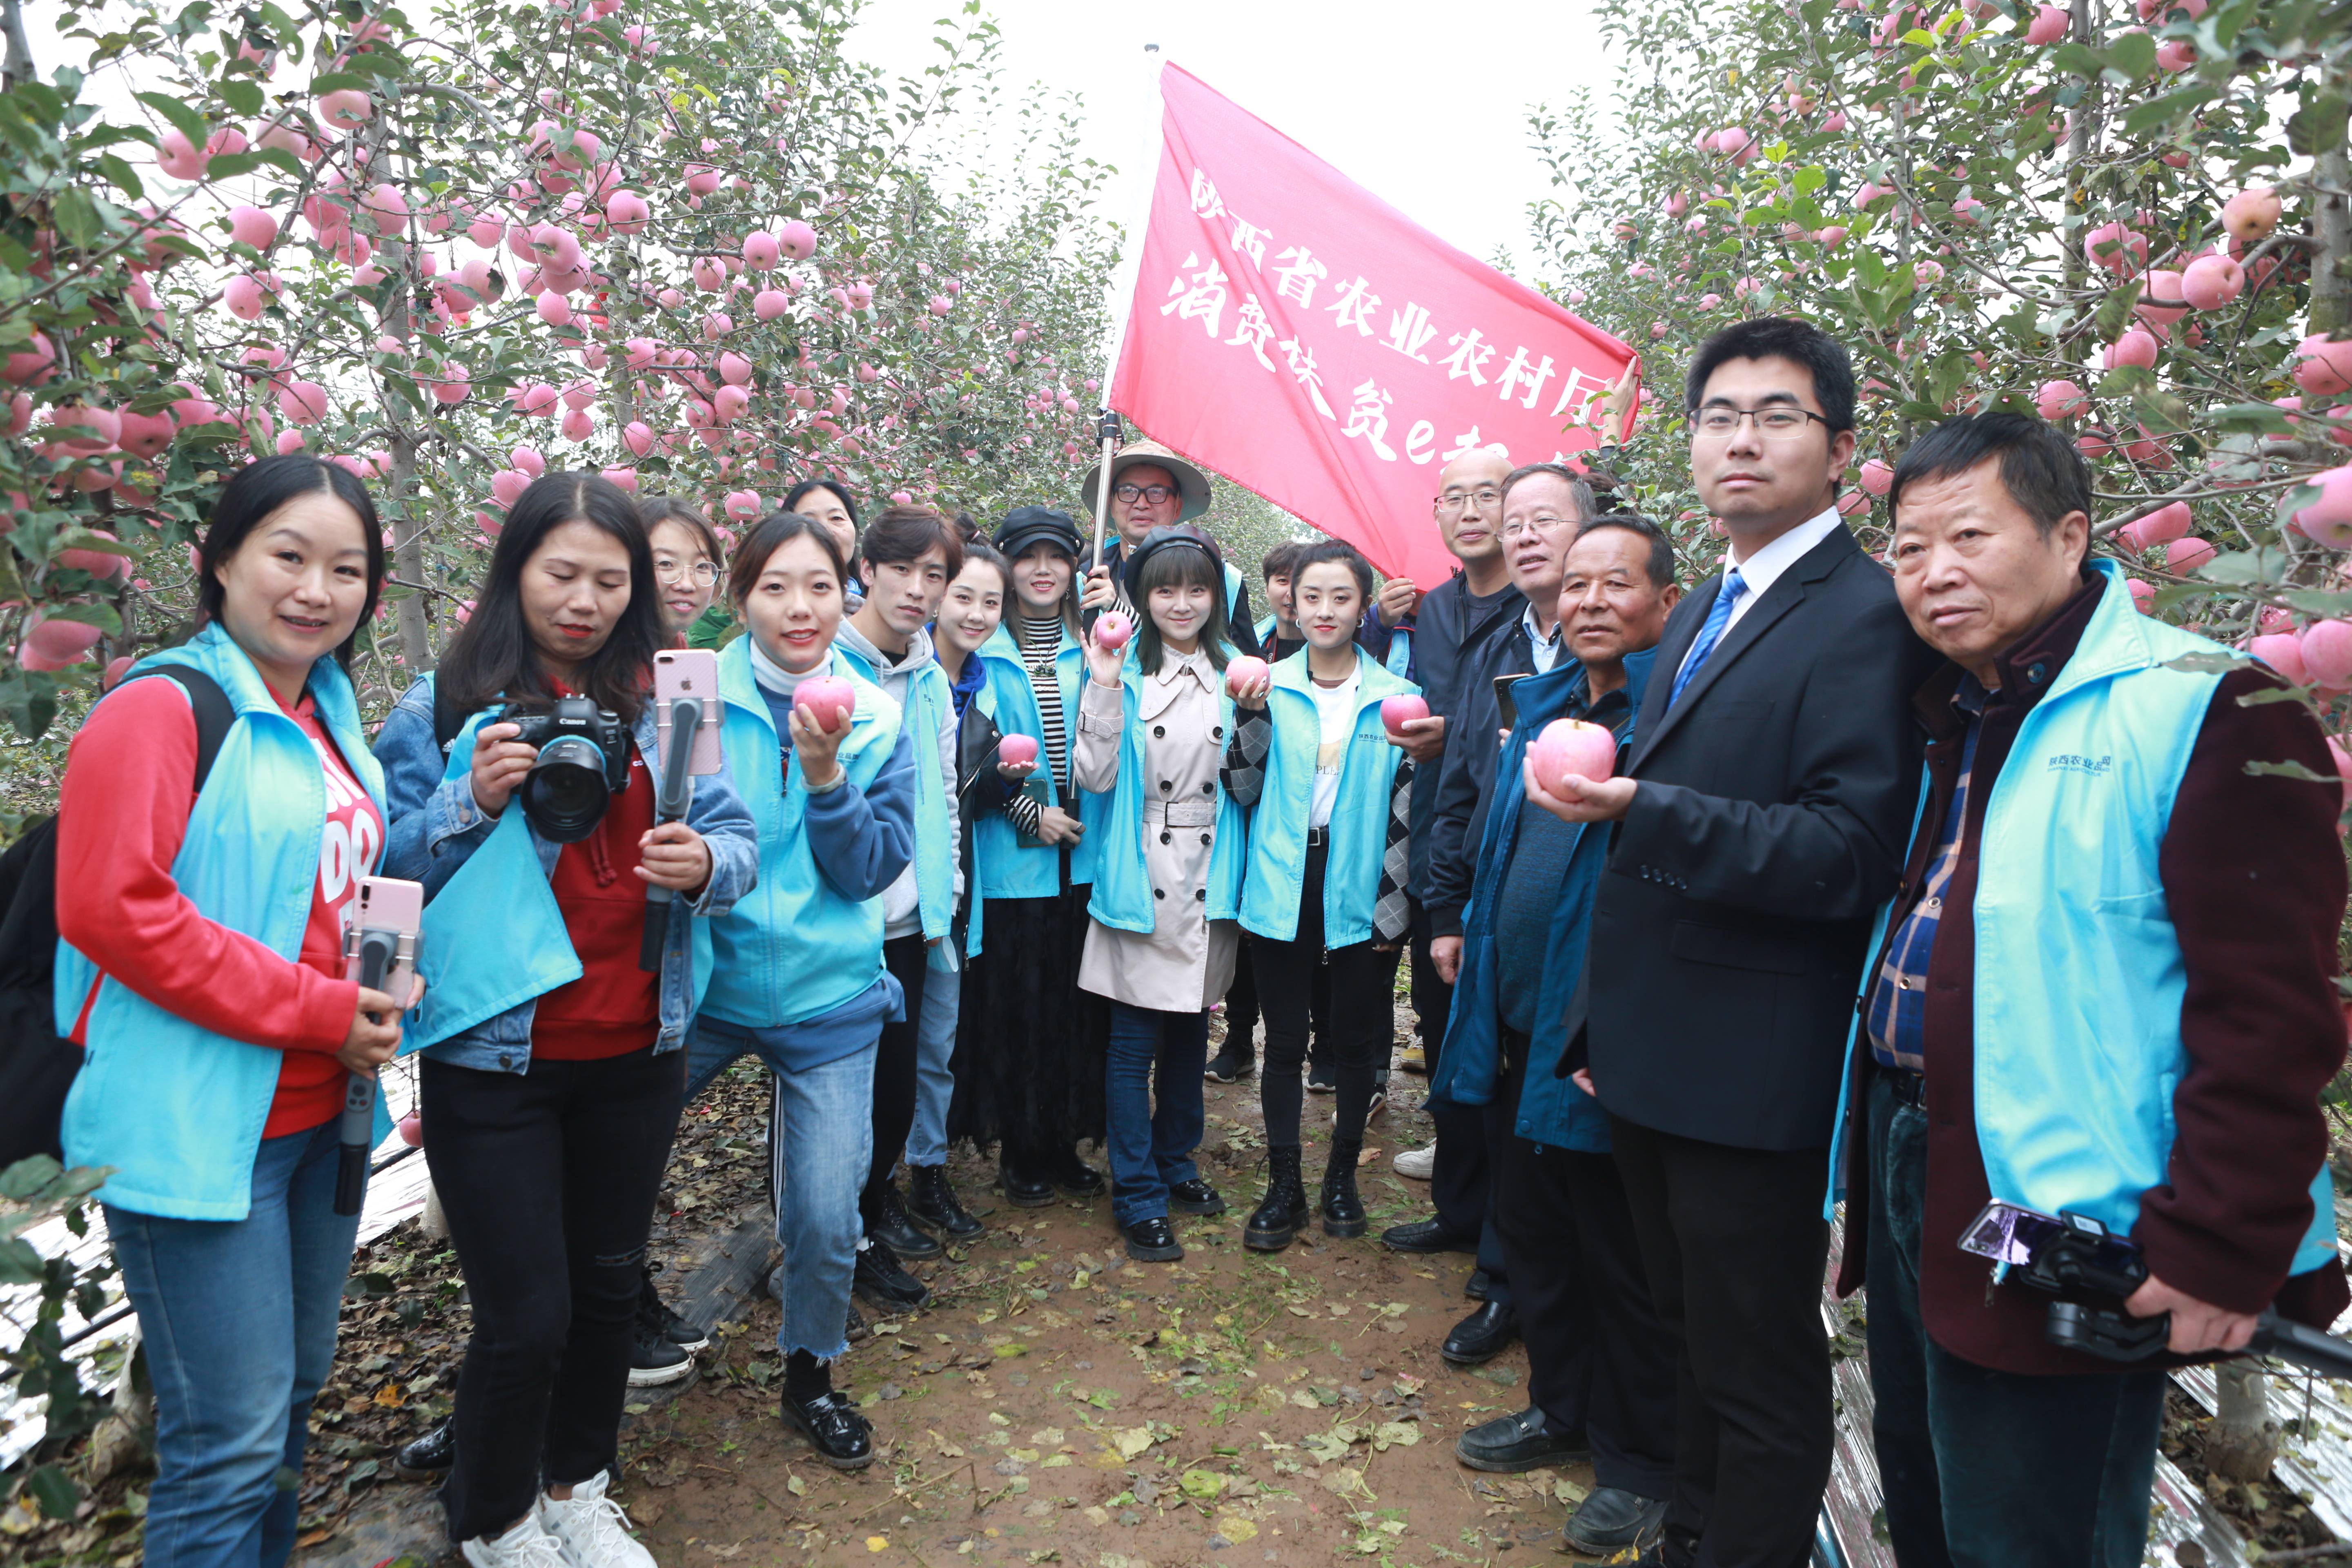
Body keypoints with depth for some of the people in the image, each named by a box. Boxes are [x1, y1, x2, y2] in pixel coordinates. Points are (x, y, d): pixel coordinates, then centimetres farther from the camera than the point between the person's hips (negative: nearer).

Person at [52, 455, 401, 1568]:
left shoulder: (328, 719, 11)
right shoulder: (163, 709, -13)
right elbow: (112, 910, -20)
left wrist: (378, 992, 2)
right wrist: (317, 1012, -18)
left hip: (322, 1116, 8)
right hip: (197, 1126, -8)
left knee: (295, 1392, 20)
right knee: (231, 1439, 0)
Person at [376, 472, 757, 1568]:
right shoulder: (442, 705, -4)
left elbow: (738, 842, 3)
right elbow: (380, 867, -3)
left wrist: (706, 862, -19)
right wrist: (472, 800, -19)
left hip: (635, 1055, 4)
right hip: (496, 1059, -3)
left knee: (609, 1288, 19)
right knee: (527, 1319, 3)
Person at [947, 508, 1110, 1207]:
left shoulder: (1093, 646, 9)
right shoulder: (984, 650, 1)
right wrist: (1031, 813, -9)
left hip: (1086, 855, 3)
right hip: (1011, 859, -2)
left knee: (1079, 1005, 8)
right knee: (1016, 1004, 3)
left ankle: (1066, 1142, 24)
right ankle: (1019, 1151, 21)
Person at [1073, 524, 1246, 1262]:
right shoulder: (1124, 669, -4)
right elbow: (1095, 776, -11)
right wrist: (1104, 687, -20)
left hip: (1209, 882, 4)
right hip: (1141, 883, -4)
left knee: (1191, 1032, 17)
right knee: (1135, 1043, 2)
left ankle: (1176, 1165, 36)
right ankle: (1138, 1199, 15)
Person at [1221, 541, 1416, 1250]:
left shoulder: (1396, 698, 1)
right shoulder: (1268, 688, 3)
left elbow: (1408, 811, 1)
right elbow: (1243, 791, 0)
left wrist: (1392, 904, -4)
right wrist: (1251, 717, -13)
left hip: (1361, 897, 0)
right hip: (1283, 891, 0)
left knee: (1354, 1042, 10)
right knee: (1285, 1042, 7)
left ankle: (1342, 1178, 29)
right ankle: (1283, 1187, 20)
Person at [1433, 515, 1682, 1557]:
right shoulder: (1545, 703, 11)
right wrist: (1470, 936, 18)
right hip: (1520, 1019, 8)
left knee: (1623, 1258, 9)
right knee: (1532, 1234, 20)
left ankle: (1641, 1462, 29)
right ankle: (1562, 1409, 41)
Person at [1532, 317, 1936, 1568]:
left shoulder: (1866, 614, -15)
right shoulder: (1702, 611, 13)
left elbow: (1849, 858, -22)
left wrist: (1635, 806, -29)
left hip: (1752, 1077, -9)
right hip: (1657, 1064, 9)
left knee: (1761, 1377, 9)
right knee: (1698, 1338, 25)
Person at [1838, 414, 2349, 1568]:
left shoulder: (2206, 714, -14)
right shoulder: (1953, 719, 11)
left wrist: (2220, 1254, -19)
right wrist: (1873, 1159, 14)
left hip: (2050, 1249, -7)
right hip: (1906, 1182, 8)